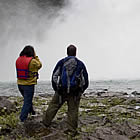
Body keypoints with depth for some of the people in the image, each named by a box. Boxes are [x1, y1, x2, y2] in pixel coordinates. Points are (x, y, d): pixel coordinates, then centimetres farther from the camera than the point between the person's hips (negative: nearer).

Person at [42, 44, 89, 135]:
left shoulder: (61, 62, 1)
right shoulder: (80, 64, 2)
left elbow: (54, 77, 1)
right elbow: (85, 81, 4)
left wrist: (56, 89, 11)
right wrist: (80, 91, 15)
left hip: (61, 91, 0)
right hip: (75, 92, 0)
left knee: (53, 106, 16)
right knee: (73, 110, 6)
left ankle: (46, 121, 27)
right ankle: (72, 130, 11)